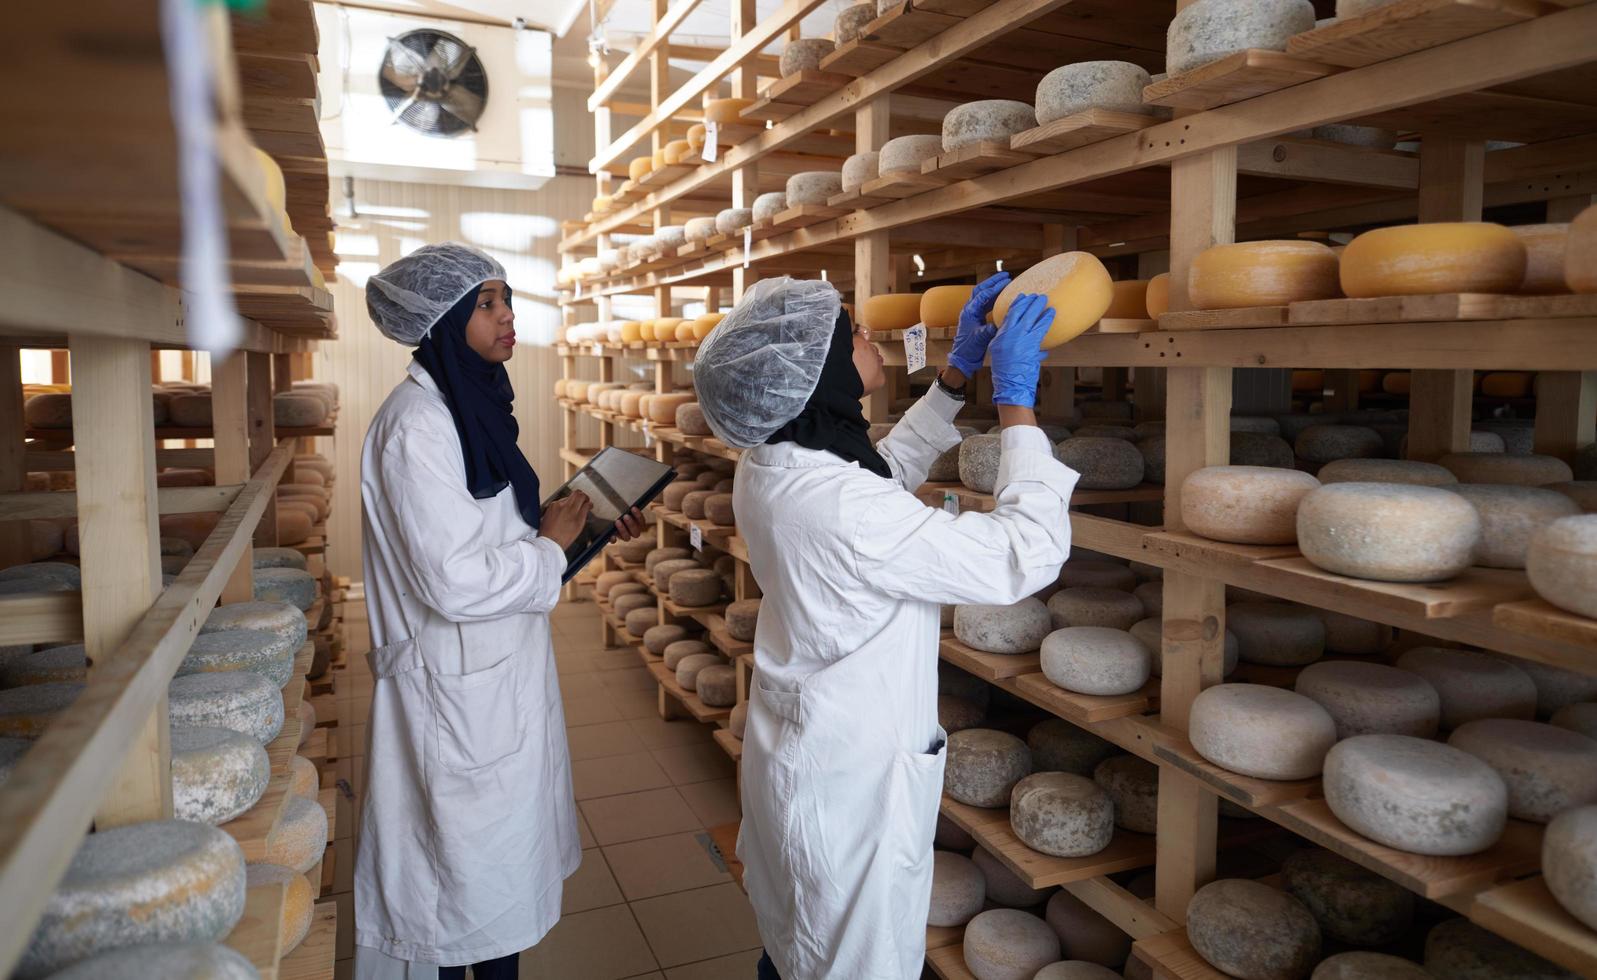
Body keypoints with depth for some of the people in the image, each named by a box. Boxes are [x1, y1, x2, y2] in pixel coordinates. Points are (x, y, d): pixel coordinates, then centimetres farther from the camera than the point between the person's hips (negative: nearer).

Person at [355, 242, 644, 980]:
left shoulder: (470, 407, 7)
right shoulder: (417, 425, -22)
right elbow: (455, 582, -28)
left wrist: (586, 525, 3)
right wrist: (552, 545, -15)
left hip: (502, 673, 9)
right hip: (460, 690, -9)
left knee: (502, 854, 22)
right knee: (469, 868, 10)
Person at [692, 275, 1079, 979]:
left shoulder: (767, 466, -5)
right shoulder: (844, 507, -34)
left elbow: (892, 468, 14)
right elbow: (1029, 554, -28)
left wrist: (959, 372, 11)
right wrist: (1015, 400, -19)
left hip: (790, 751, 8)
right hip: (853, 782, -8)